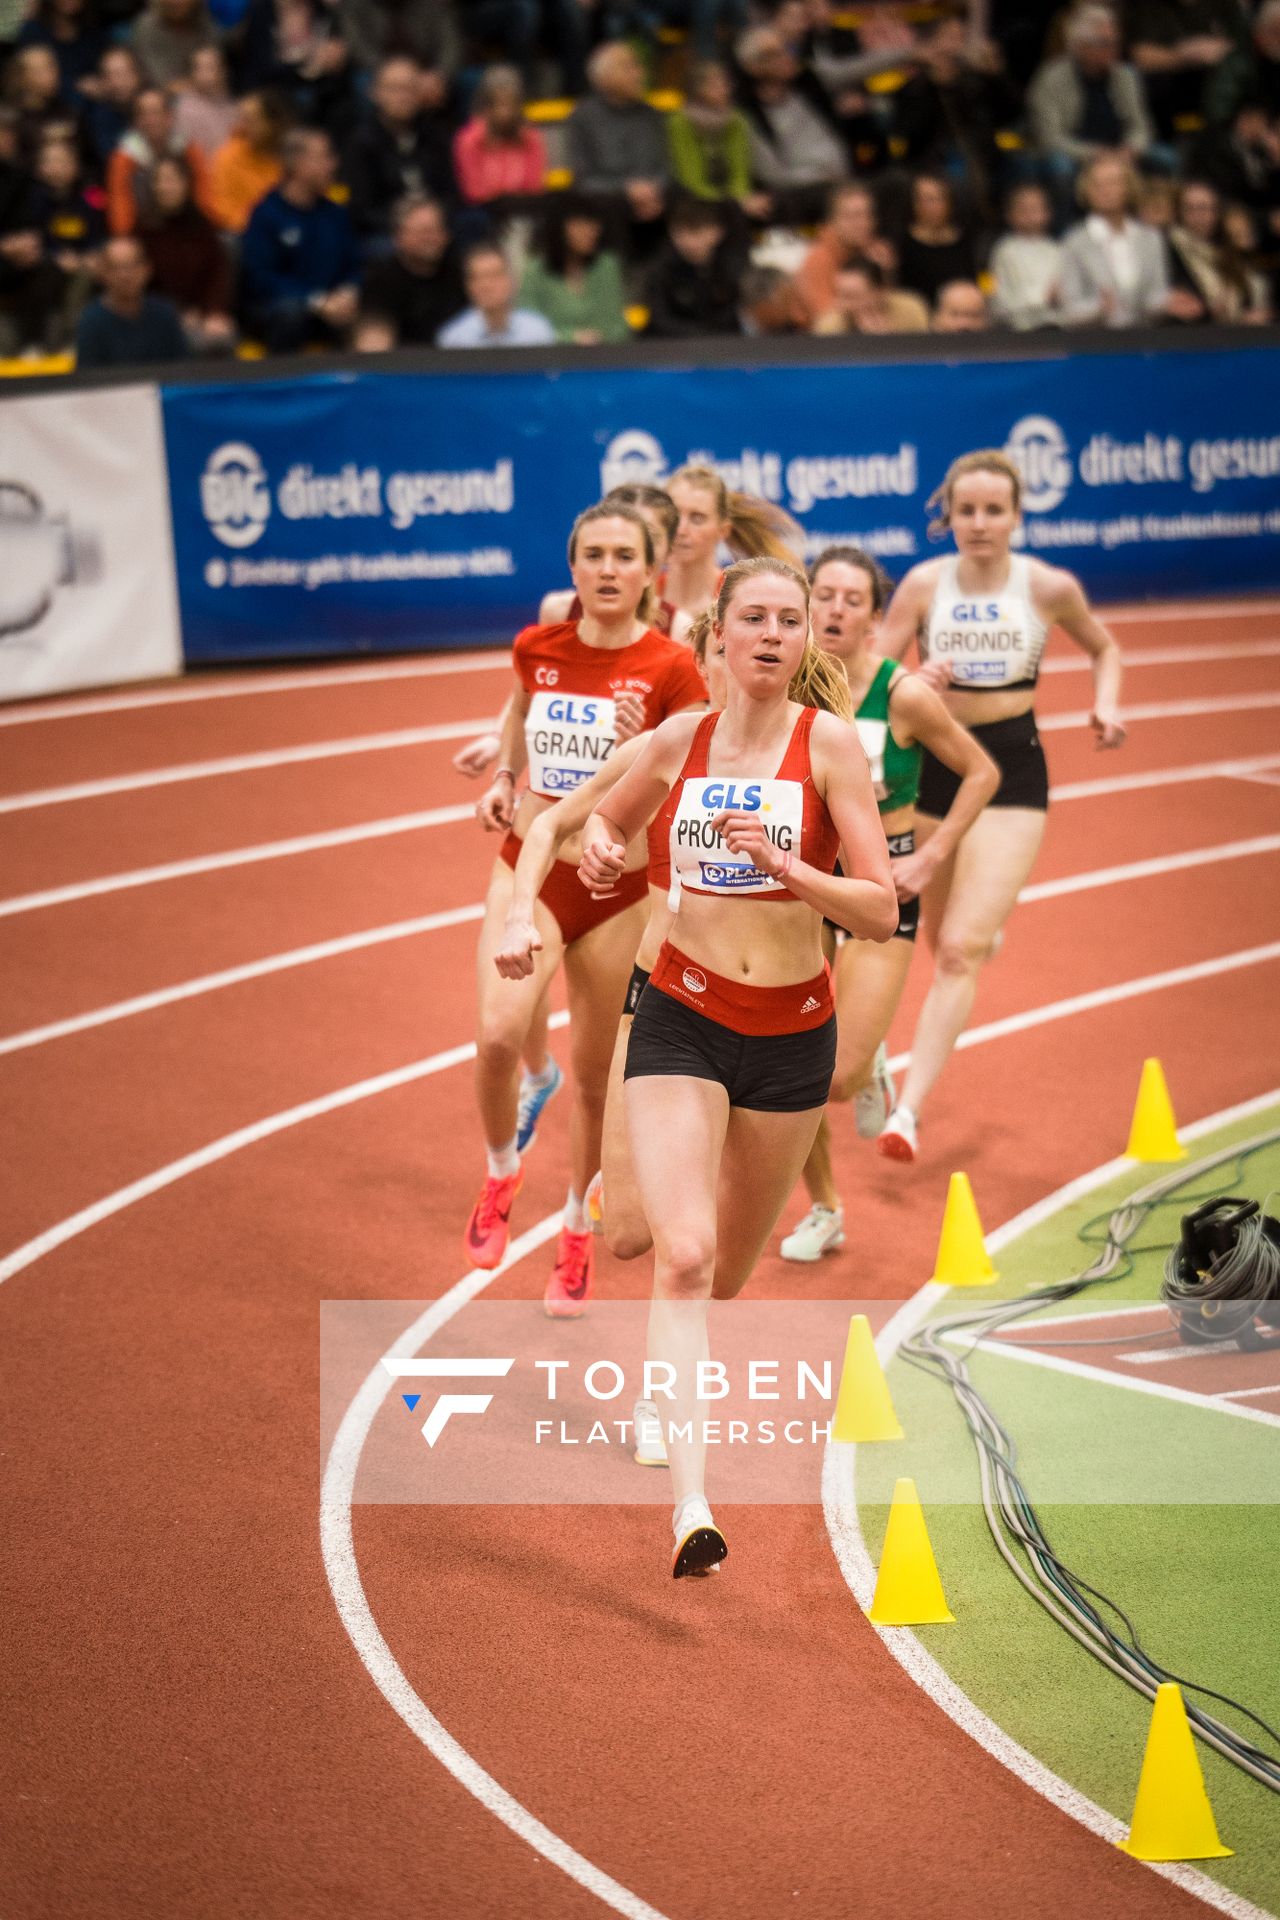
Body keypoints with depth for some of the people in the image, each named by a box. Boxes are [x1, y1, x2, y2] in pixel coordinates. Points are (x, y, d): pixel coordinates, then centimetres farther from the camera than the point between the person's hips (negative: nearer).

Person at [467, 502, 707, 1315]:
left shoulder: (671, 669, -10)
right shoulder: (538, 648, -1)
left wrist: (642, 748, -27)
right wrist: (504, 779, 8)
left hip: (617, 888, -1)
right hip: (530, 872, 1)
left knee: (595, 1076, 8)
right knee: (499, 1032, -23)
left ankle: (577, 1235, 30)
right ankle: (501, 1174, 7)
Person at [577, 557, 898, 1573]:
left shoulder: (829, 742, -8)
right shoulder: (679, 739, 0)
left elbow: (882, 911, -12)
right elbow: (608, 820, 21)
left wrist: (781, 864, -26)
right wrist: (599, 851, -2)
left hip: (792, 1031, 0)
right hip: (682, 1020, 0)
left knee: (731, 1264, 18)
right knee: (684, 1256, -17)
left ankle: (674, 1382, 51)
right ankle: (692, 1504, -23)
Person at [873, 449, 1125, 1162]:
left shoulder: (1050, 587, -4)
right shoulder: (925, 584, -5)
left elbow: (1104, 648, 15)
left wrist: (1107, 706, -3)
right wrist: (915, 679, -24)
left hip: (1012, 770, -2)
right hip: (931, 764, 2)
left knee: (960, 949, -14)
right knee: (946, 938, 17)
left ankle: (909, 1109, -17)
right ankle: (990, 927, 56)